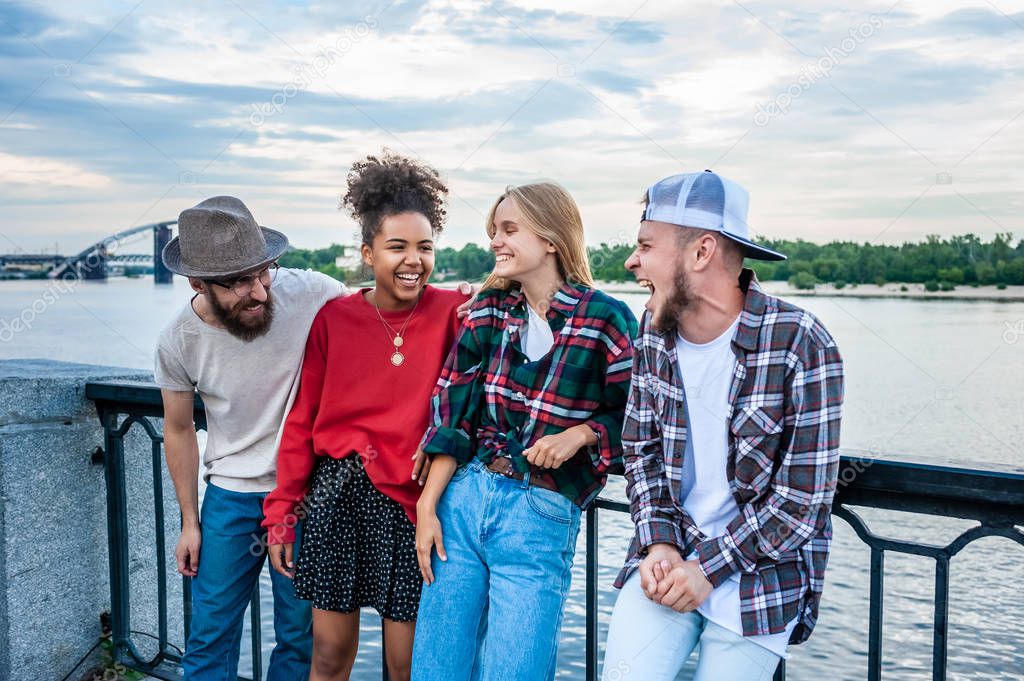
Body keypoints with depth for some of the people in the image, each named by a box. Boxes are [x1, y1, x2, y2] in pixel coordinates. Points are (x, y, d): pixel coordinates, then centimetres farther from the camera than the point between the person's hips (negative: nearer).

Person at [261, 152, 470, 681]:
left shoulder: (451, 312, -4)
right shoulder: (334, 318, 0)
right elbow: (302, 420, 4)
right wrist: (281, 515, 5)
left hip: (406, 499, -1)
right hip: (335, 497, 1)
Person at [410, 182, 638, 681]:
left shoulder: (606, 319, -8)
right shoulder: (489, 307, 5)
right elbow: (452, 413, 4)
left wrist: (581, 433, -18)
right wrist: (427, 506, 0)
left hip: (541, 515, -4)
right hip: (462, 500, 4)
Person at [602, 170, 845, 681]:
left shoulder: (801, 346, -16)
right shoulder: (655, 331, 0)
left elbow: (803, 500, -14)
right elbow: (640, 451, 7)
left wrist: (708, 570, -14)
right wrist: (659, 543, -8)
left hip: (760, 575, -3)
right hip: (666, 558, 3)